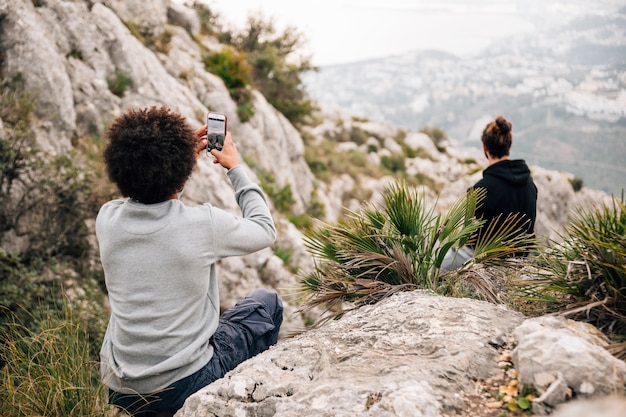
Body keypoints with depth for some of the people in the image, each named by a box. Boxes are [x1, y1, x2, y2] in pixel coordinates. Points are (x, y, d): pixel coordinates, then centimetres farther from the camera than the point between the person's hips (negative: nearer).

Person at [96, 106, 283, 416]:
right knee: (267, 304, 16)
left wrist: (186, 155, 15)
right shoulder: (203, 223, -22)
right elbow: (265, 230, -1)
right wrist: (235, 166, 8)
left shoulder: (106, 219, -8)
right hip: (181, 387, -5)